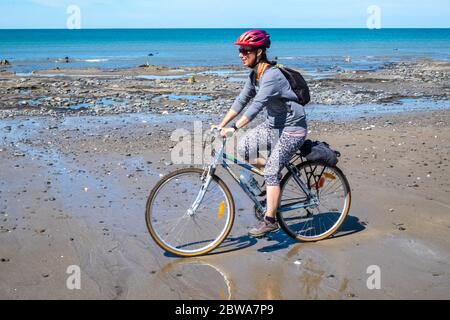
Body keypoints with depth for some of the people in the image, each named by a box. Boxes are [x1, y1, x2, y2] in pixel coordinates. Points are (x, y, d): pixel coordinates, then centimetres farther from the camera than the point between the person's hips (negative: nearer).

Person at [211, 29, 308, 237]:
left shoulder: (271, 75, -25)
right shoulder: (255, 74, 4)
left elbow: (257, 105, -34)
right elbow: (241, 100, 5)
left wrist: (234, 128, -38)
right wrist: (221, 124, 0)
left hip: (292, 128, -9)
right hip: (273, 124, 9)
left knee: (271, 172, -11)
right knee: (243, 147, -5)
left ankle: (270, 221, 0)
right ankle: (274, 177, 15)